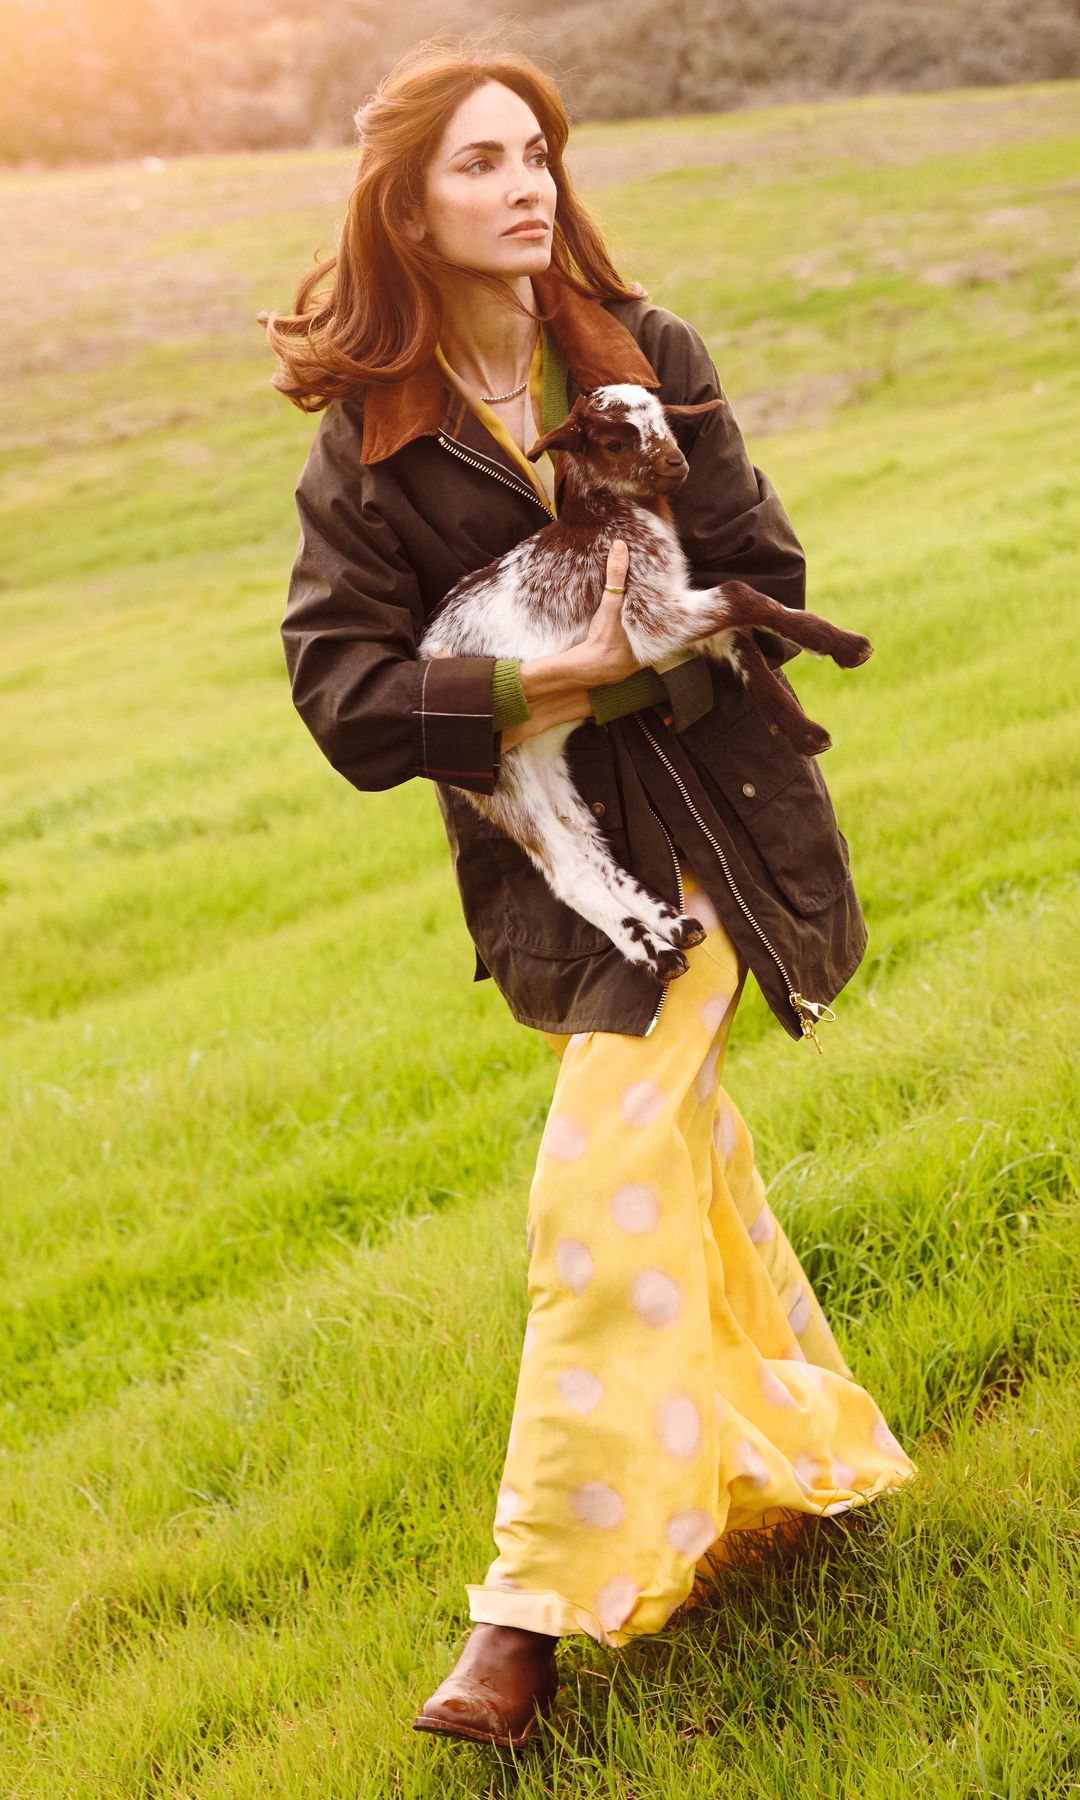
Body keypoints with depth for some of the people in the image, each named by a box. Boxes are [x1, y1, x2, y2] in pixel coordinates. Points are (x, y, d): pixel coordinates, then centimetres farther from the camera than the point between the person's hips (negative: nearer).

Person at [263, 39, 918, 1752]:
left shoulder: (648, 357, 0)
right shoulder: (369, 440, -3)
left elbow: (760, 577, 1)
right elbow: (341, 685, -10)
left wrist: (622, 673, -12)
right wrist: (536, 685, -21)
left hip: (702, 821, -1)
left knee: (604, 1180, -11)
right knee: (681, 1151, 13)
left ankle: (537, 1608, -6)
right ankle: (797, 1442, 37)